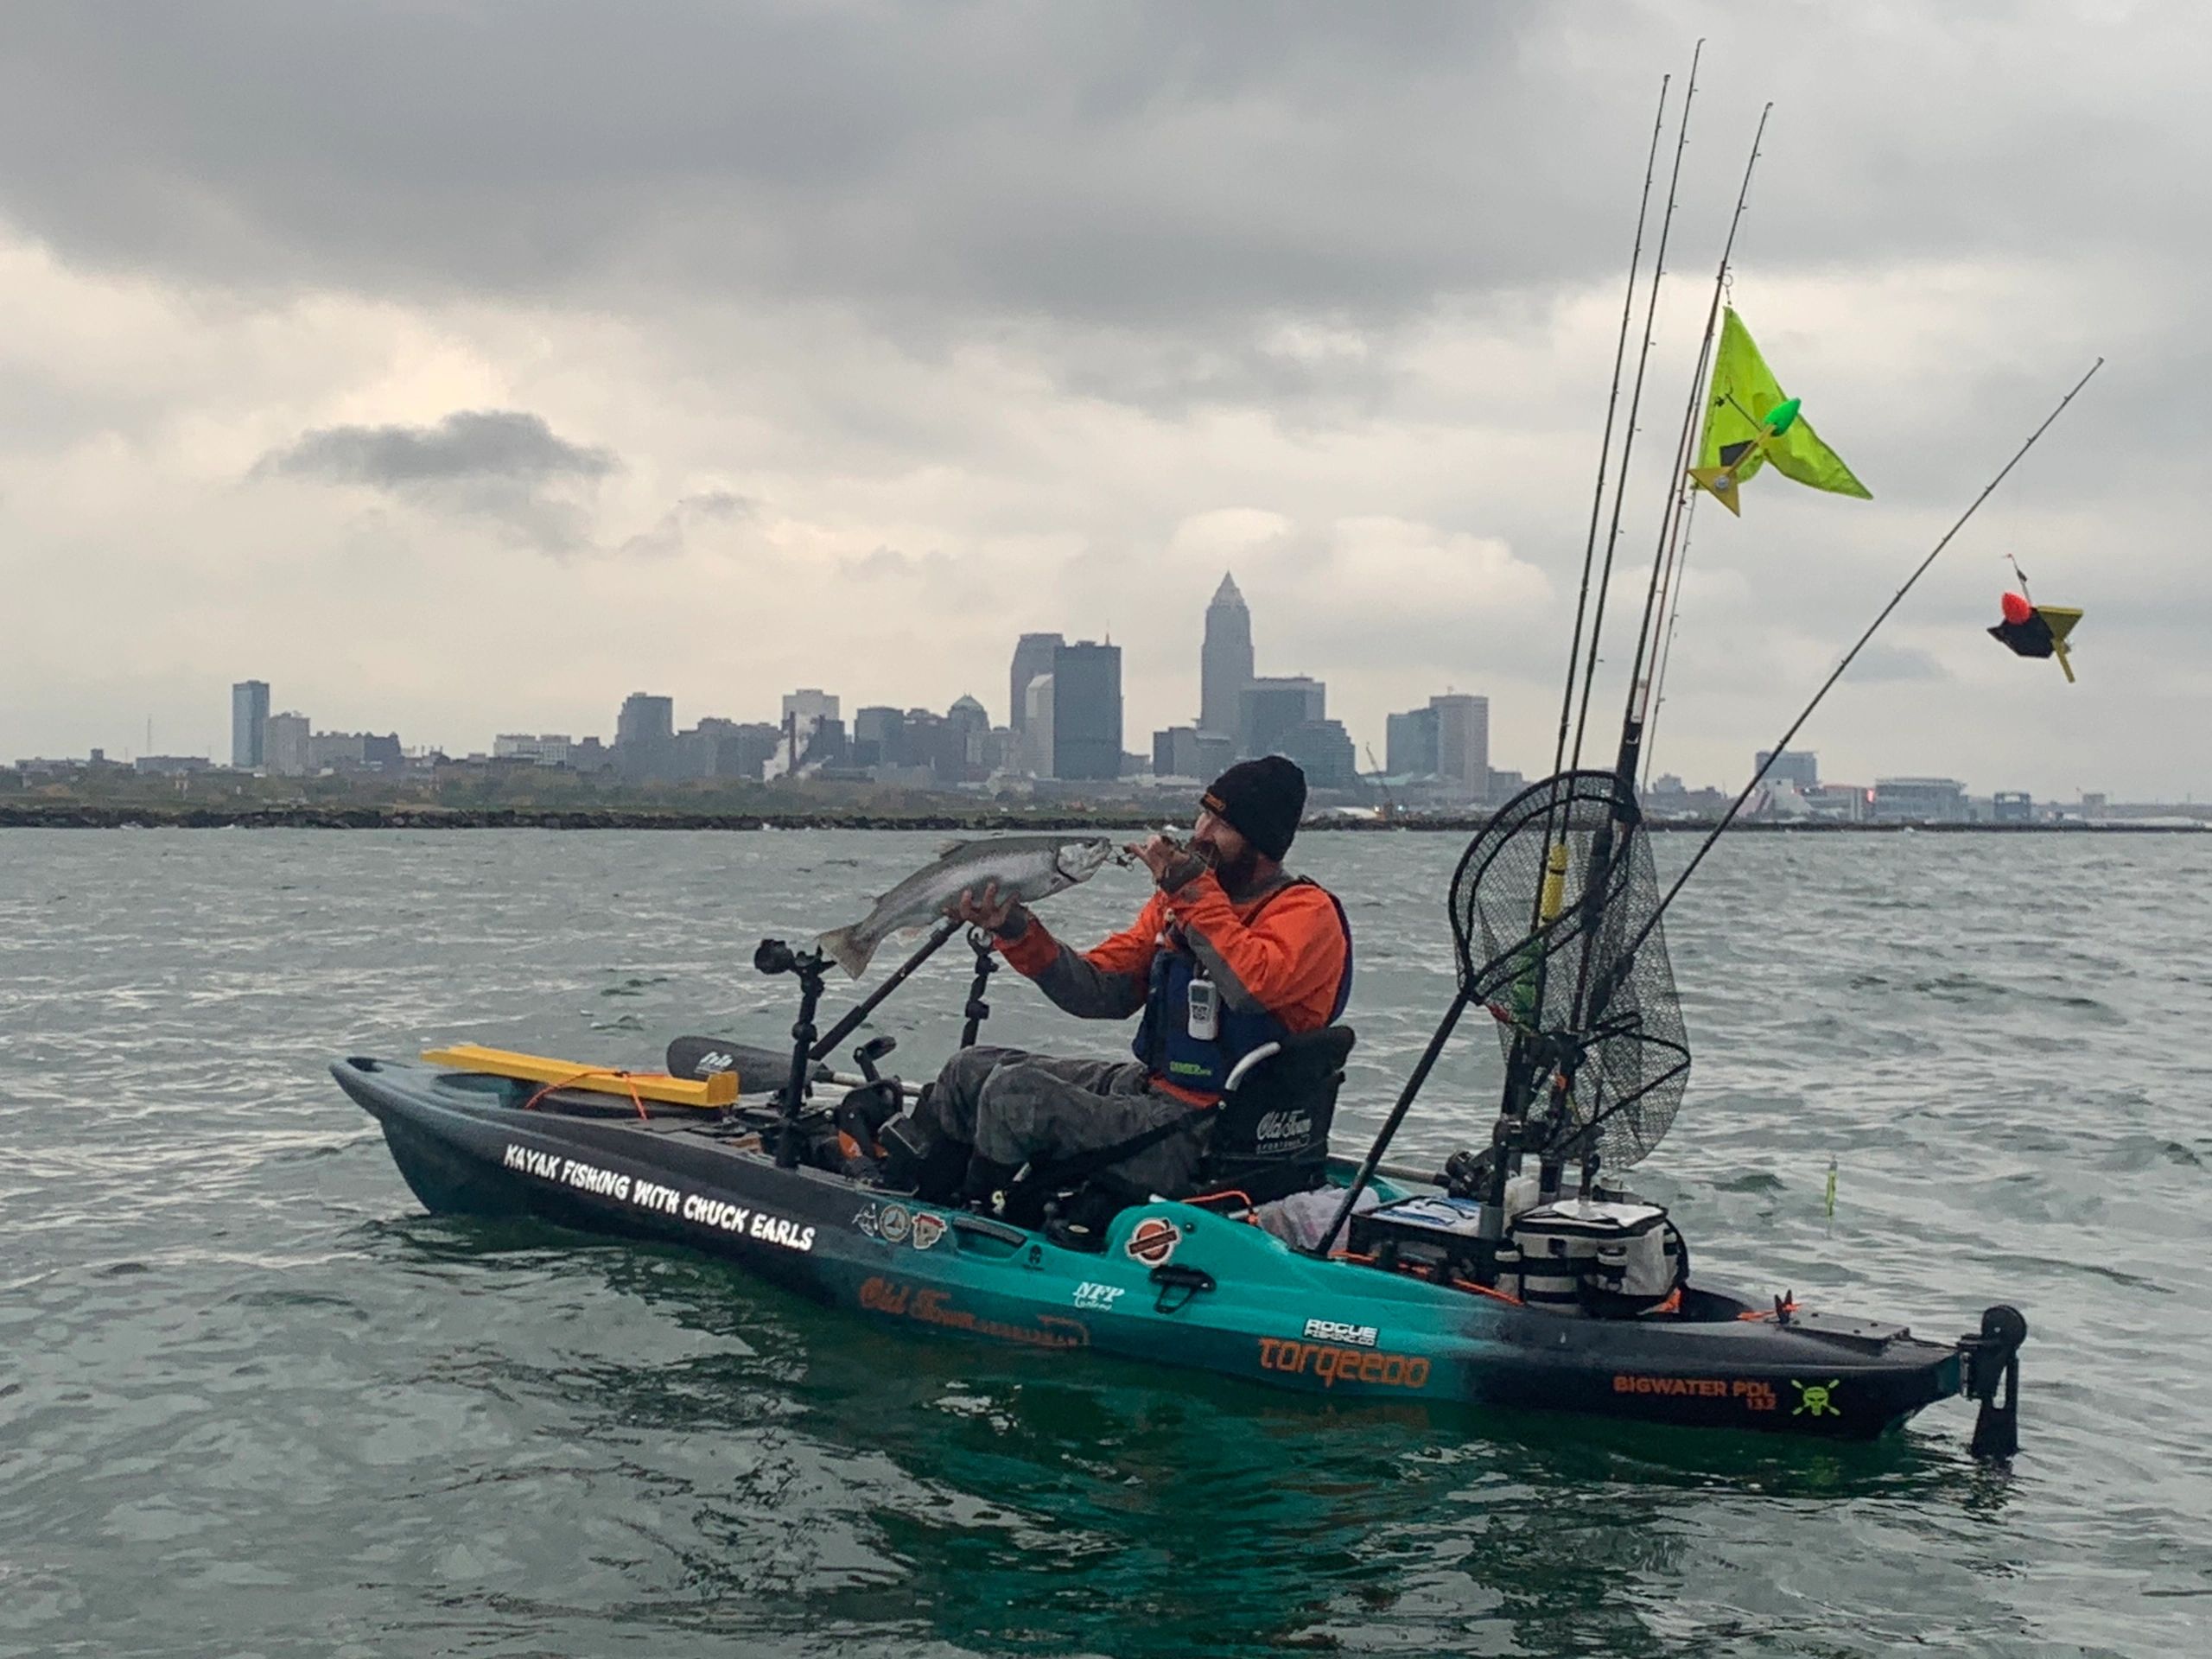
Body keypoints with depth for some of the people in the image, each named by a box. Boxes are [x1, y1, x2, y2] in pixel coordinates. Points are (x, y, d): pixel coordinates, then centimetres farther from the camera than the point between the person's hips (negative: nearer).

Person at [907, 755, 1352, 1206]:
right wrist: (1017, 932, -6)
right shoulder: (1175, 899, 11)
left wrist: (1194, 892, -24)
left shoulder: (1309, 912, -11)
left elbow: (1252, 986, -32)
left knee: (1014, 1093, -20)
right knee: (971, 1071, 8)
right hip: (1151, 1088, 9)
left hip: (1208, 1140, -9)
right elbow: (1099, 990, 7)